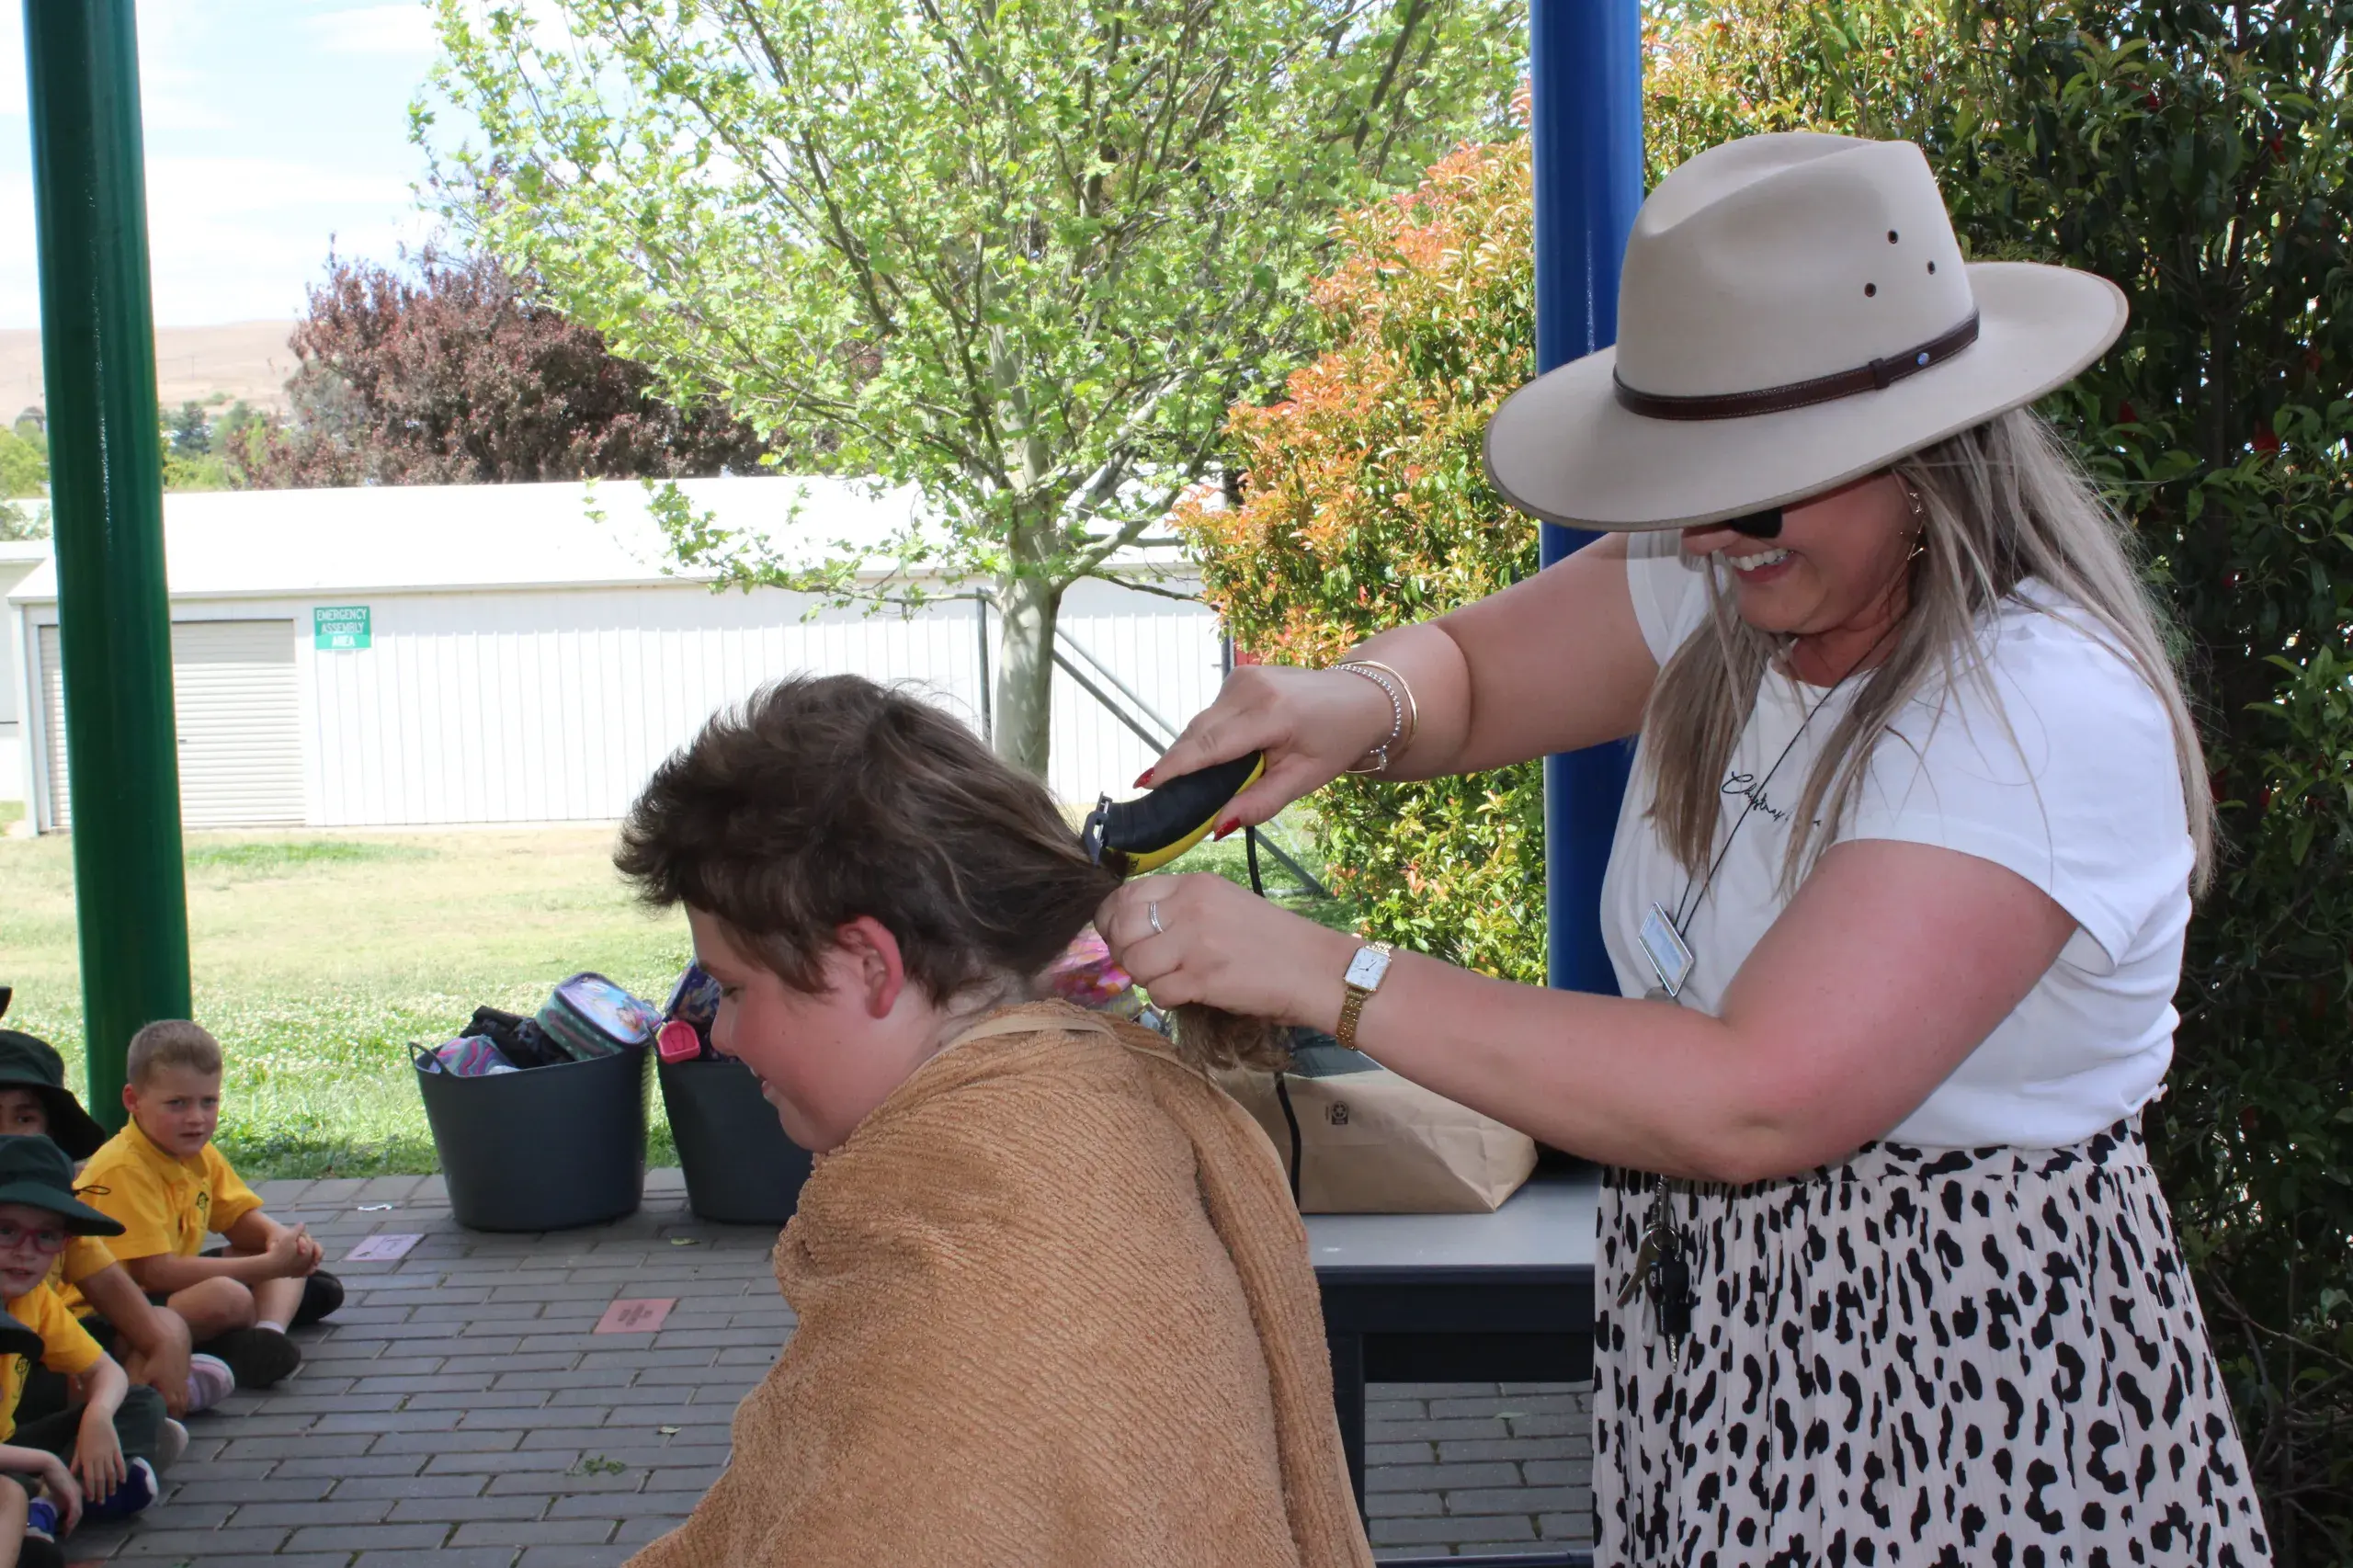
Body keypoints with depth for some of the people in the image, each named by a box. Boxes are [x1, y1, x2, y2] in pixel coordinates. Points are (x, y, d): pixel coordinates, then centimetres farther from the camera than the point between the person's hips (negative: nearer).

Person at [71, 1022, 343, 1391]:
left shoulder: (198, 1154, 4)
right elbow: (156, 1272, -29)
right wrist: (269, 1265, -28)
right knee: (228, 1297, -37)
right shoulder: (124, 1170, -25)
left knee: (288, 1252, 8)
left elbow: (240, 1219, 14)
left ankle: (269, 1334, -15)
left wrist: (279, 1236, -12)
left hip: (164, 1290, 11)